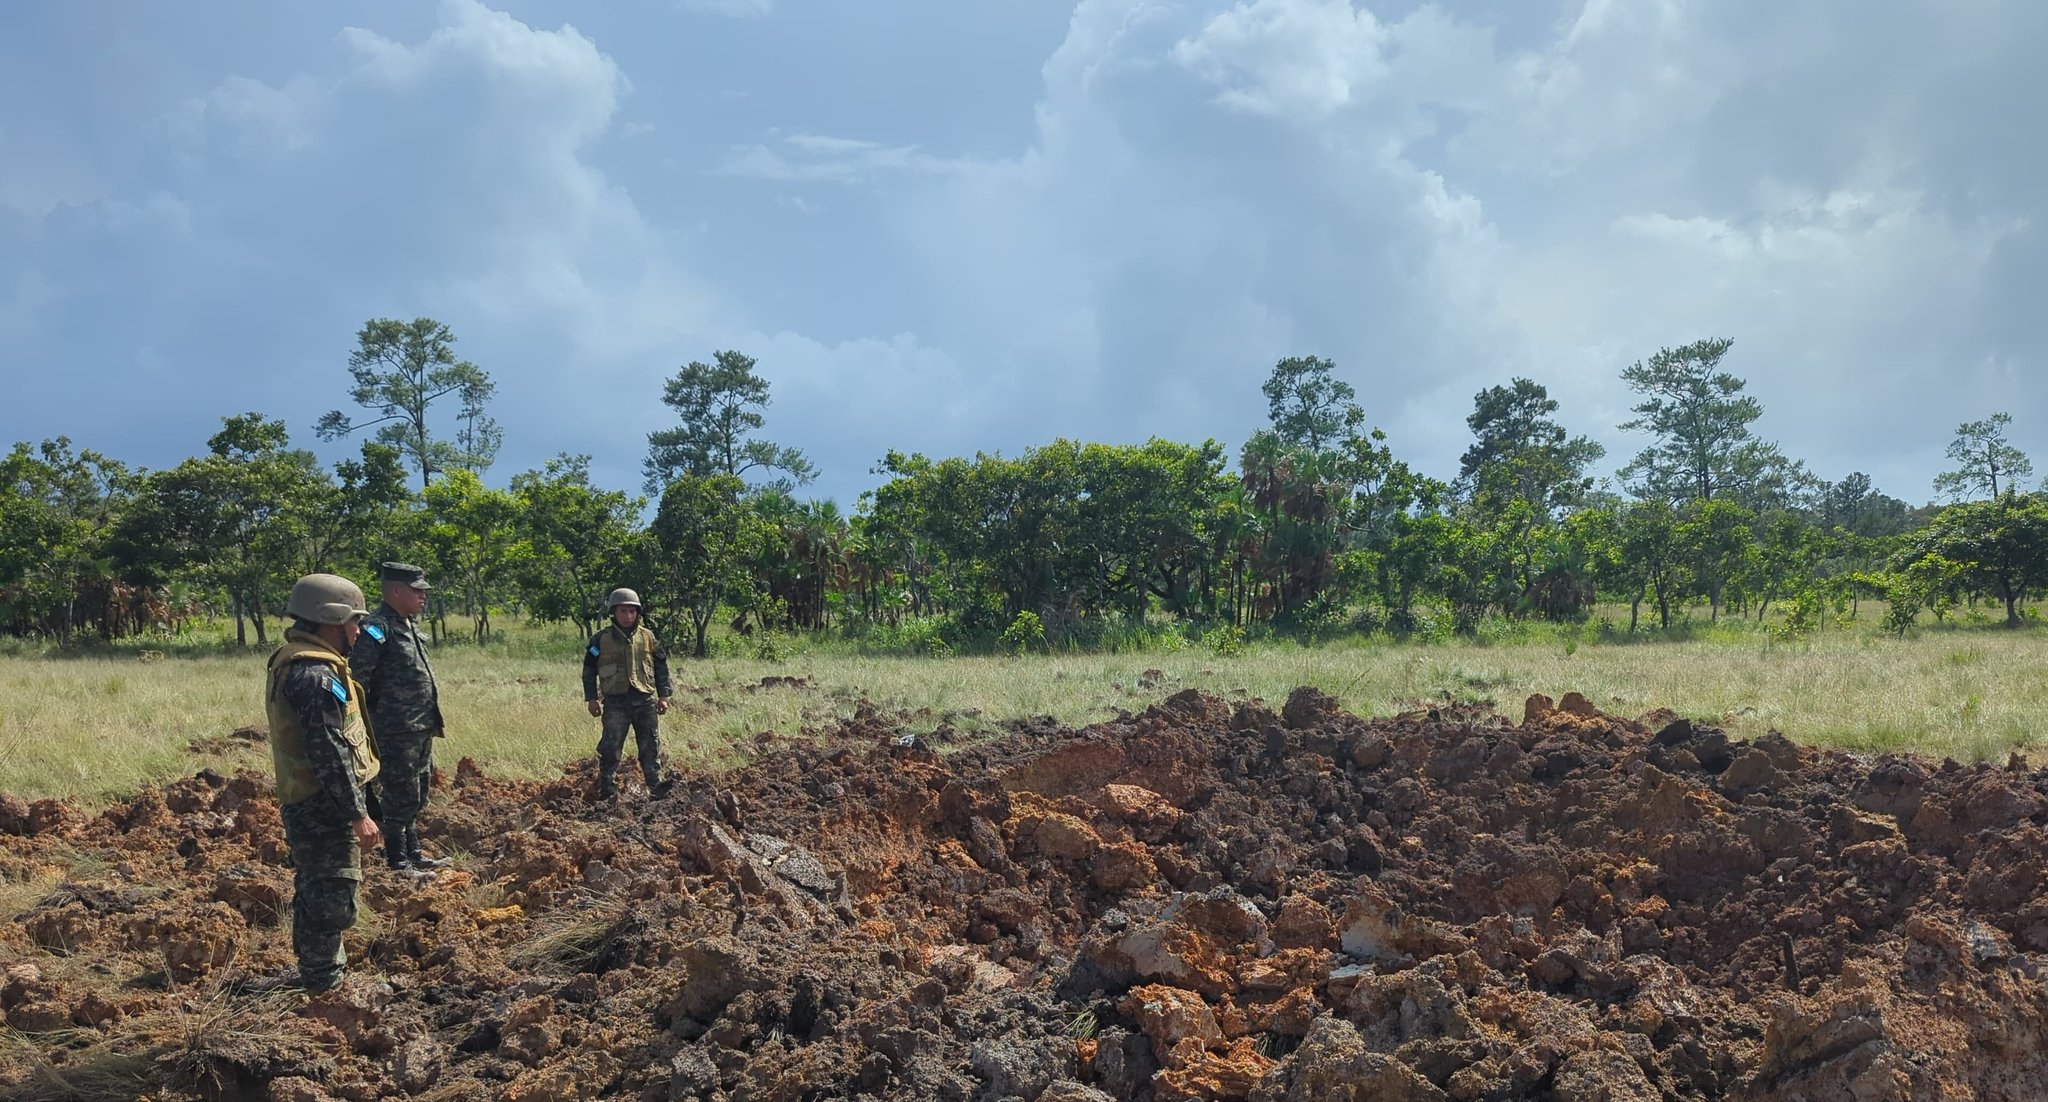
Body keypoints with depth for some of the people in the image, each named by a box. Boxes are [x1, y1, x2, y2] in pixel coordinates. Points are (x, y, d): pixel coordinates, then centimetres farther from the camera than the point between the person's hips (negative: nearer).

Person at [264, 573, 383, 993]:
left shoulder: (288, 660, 12)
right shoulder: (317, 674, -22)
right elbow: (330, 754, -25)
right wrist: (358, 814, -22)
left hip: (302, 802, 11)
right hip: (324, 808, -11)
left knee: (314, 896, 21)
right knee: (333, 901, -5)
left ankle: (315, 980, 33)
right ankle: (323, 988, 1)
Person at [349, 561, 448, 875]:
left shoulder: (409, 624, 14)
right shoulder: (377, 628, -16)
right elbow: (357, 678, -19)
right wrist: (365, 724, -19)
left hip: (422, 729, 10)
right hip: (396, 730, -10)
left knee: (419, 793, 18)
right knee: (400, 795, -3)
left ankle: (413, 854, 29)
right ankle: (398, 861, 7)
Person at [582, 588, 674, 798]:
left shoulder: (648, 637, 8)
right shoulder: (601, 639, 2)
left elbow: (661, 667, 13)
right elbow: (589, 669, 6)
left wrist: (663, 696, 8)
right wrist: (591, 698, 1)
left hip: (645, 700, 2)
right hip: (615, 701, -2)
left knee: (651, 746, 5)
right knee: (611, 747, -2)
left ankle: (656, 785, 12)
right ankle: (607, 790, 4)